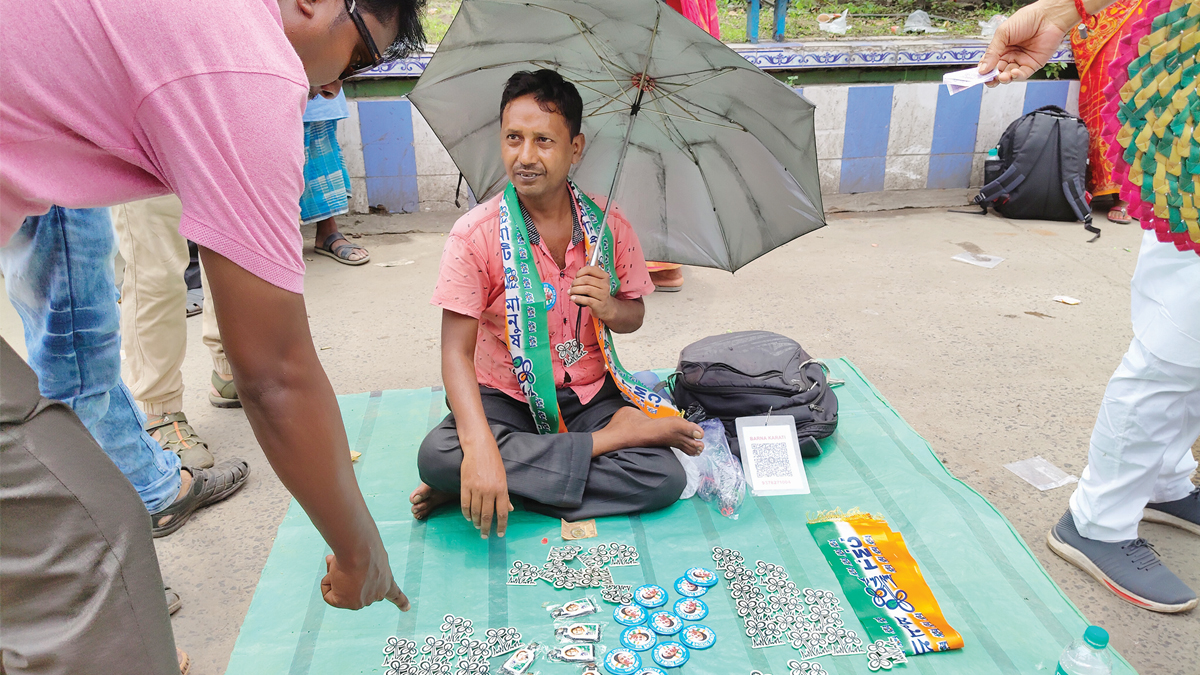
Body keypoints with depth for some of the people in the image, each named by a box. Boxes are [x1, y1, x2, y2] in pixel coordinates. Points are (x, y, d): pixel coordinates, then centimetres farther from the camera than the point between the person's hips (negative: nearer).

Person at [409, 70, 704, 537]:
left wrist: (610, 309, -18)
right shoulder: (475, 234, -12)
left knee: (664, 478, -22)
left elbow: (634, 316, 9)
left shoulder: (608, 225, -4)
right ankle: (610, 440, -18)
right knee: (437, 457, -31)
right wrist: (481, 450, -33)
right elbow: (457, 353, -17)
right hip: (506, 397, -1)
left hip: (590, 394, 2)